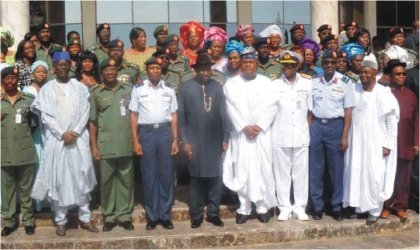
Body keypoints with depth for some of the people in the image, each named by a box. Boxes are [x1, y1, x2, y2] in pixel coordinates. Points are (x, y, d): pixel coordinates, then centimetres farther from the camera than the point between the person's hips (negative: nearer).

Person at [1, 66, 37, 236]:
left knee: (26, 188, 6)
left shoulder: (29, 100, 3)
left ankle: (28, 221, 15)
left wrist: (24, 134, 2)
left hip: (25, 151, -1)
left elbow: (34, 124, 8)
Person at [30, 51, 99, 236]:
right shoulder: (47, 89, 5)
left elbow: (85, 112, 3)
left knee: (82, 177, 1)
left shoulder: (80, 87, 10)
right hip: (57, 139, -1)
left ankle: (85, 218, 10)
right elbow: (45, 115, -2)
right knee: (58, 179, 0)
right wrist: (62, 133, -11)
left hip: (79, 138, 1)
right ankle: (61, 221, 8)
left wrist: (75, 132, -9)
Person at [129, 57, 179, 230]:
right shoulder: (138, 89, 2)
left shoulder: (169, 89, 7)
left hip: (165, 131, 1)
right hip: (146, 132, -1)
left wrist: (175, 139, 2)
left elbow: (174, 115, 8)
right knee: (149, 175, 5)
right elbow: (134, 116, 2)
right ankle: (152, 216, 16)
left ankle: (165, 215, 17)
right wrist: (135, 141, -3)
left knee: (166, 174, 6)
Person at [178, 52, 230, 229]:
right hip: (195, 141, -1)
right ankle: (196, 215, 16)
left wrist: (226, 138, 2)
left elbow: (224, 114, 5)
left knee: (216, 178, 4)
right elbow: (181, 117, 0)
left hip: (215, 141, 2)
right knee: (196, 179, 5)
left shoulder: (218, 87, 4)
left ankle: (214, 213, 17)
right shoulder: (186, 88, -1)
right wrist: (185, 141, -4)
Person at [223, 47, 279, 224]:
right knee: (242, 171, 0)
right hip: (240, 133, 0)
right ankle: (244, 208, 8)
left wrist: (259, 126, -12)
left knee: (263, 170, 0)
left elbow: (272, 107, 0)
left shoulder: (266, 82, 8)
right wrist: (245, 127, -13)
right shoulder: (231, 83, 5)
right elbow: (231, 108, -3)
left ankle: (263, 207, 9)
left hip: (262, 133, 1)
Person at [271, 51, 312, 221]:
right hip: (280, 136, -1)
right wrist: (270, 130, -2)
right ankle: (284, 207, 12)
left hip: (301, 135, 1)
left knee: (301, 173, 5)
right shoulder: (274, 85, 2)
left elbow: (310, 110, 8)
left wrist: (308, 129, 2)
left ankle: (300, 207, 15)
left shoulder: (307, 83, 6)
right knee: (282, 173, 4)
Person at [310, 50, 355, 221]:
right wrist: (308, 130, 1)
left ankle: (336, 206, 15)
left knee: (336, 168, 4)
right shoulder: (314, 82, 6)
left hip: (335, 126, -2)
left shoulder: (344, 82, -2)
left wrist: (344, 136, -7)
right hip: (316, 126, 2)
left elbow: (348, 111, -3)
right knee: (315, 168, 6)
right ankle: (317, 206, 16)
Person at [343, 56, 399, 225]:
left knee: (375, 176, 1)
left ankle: (375, 211, 13)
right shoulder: (354, 90, 4)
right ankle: (358, 207, 20)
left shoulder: (384, 94, -7)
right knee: (356, 174, 7)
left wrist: (388, 144, -9)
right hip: (356, 141, 4)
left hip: (376, 143, -4)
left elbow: (392, 121, -6)